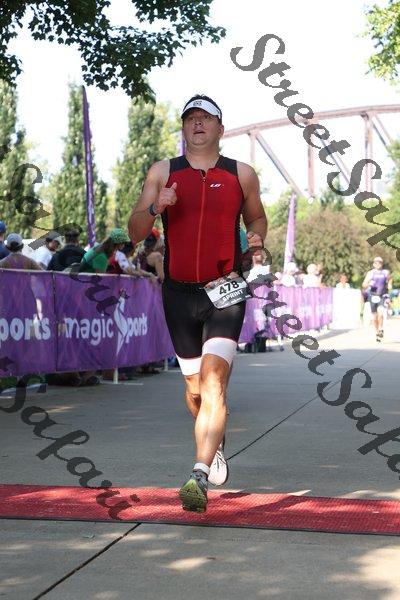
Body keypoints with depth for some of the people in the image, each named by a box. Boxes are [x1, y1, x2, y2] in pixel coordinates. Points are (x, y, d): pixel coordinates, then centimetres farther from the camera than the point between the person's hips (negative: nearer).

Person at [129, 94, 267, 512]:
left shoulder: (242, 175, 6)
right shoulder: (163, 173, 7)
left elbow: (256, 216, 21)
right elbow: (135, 231, 5)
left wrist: (256, 237, -2)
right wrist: (155, 209, -16)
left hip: (225, 291, -2)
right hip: (179, 293, 2)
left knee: (213, 379, -19)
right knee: (193, 384, 14)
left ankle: (200, 476, -24)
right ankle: (215, 445, 42)